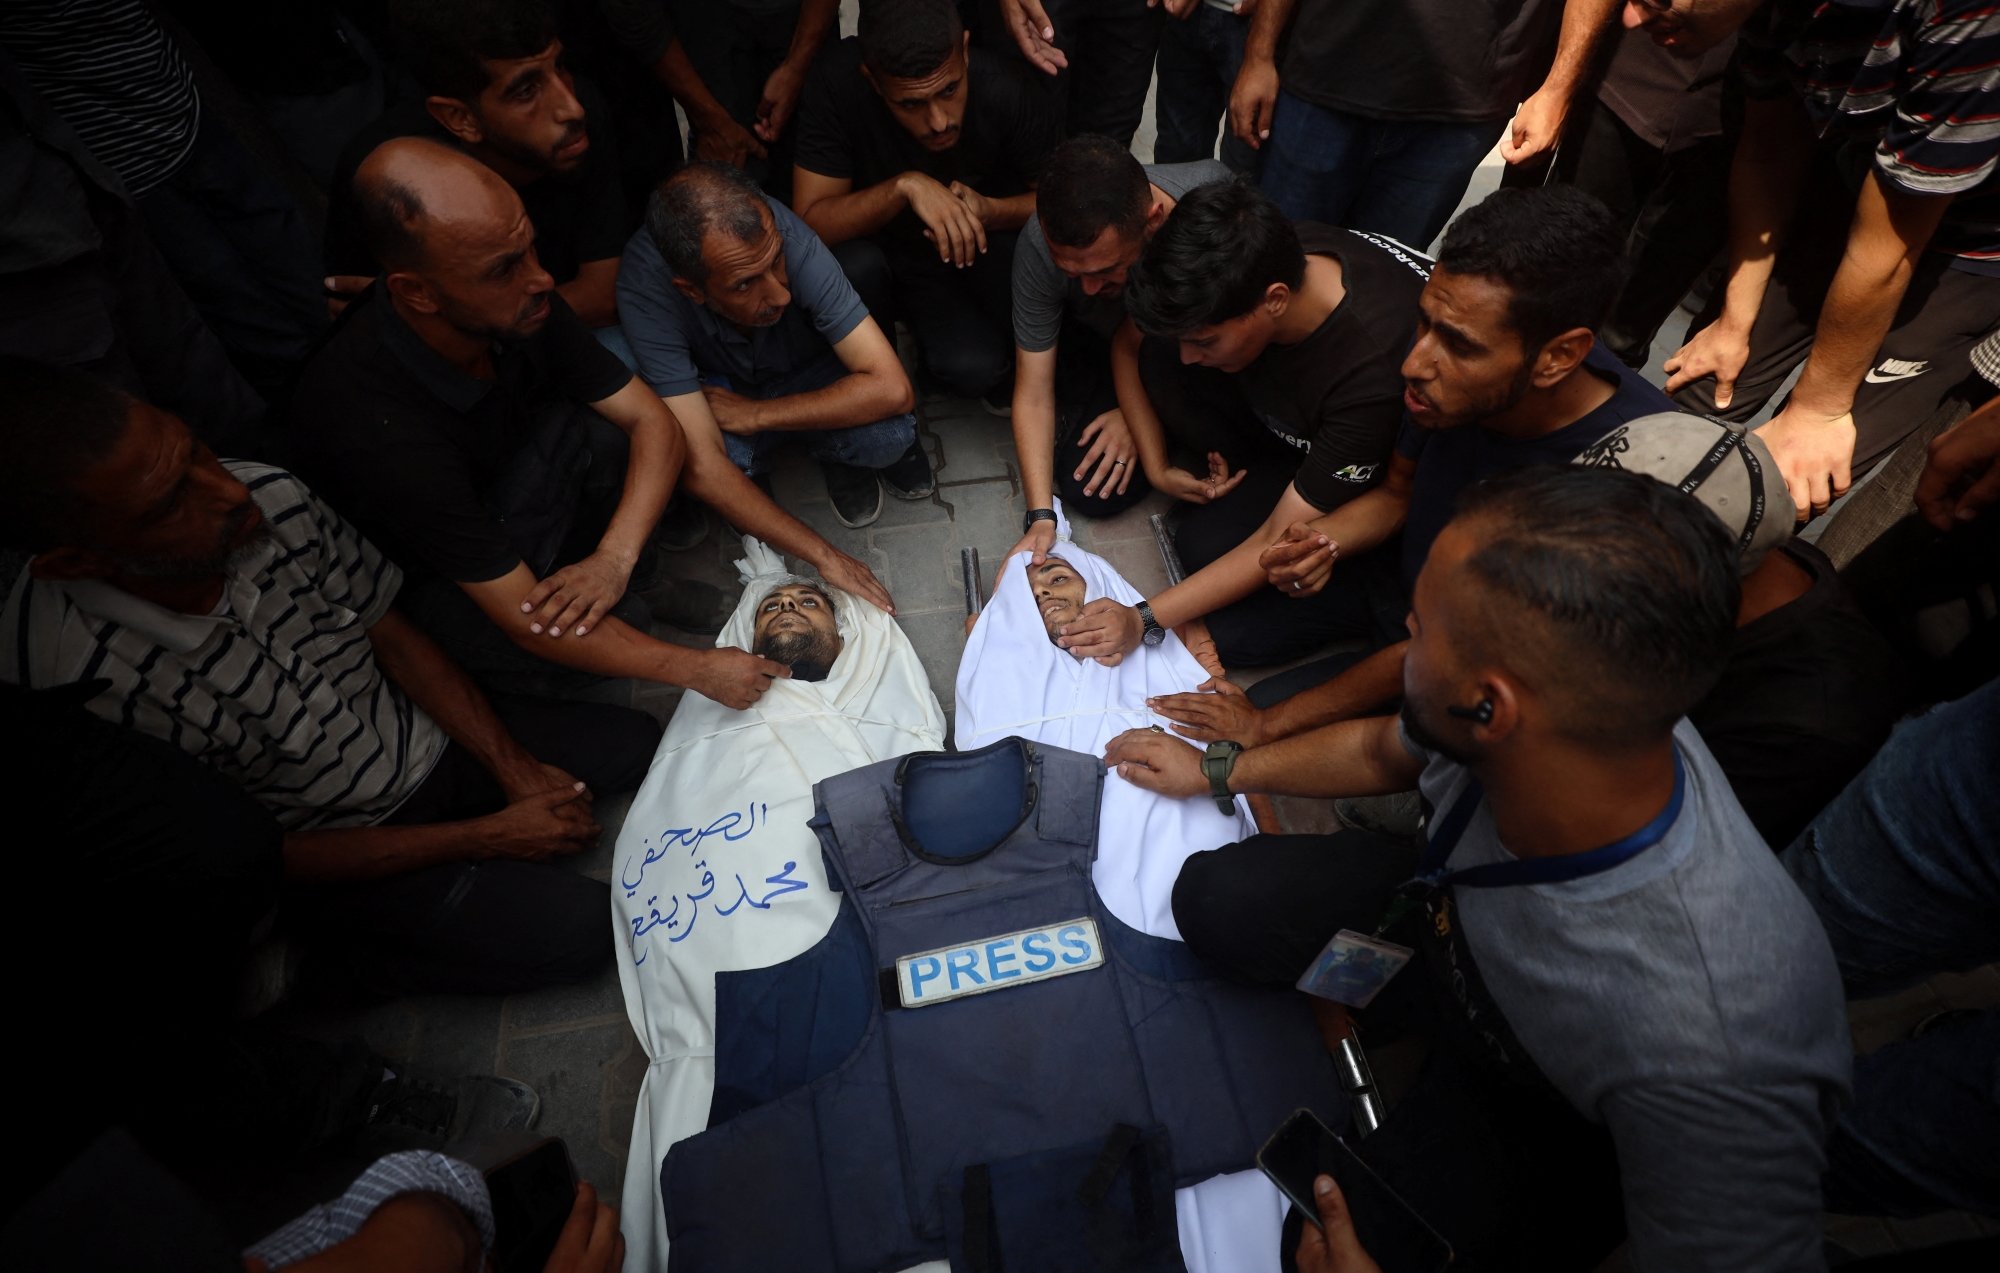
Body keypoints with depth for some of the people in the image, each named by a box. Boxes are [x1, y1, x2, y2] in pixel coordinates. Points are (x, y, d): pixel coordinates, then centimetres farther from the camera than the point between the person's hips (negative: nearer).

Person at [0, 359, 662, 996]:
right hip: (334, 849, -4)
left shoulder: (269, 500, -22)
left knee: (637, 743, 2)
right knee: (579, 928, -13)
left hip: (424, 740, 5)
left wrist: (517, 771, -10)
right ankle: (357, 953, 8)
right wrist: (491, 835, -17)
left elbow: (394, 638, -6)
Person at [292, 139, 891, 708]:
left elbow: (655, 422, -17)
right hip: (425, 578, -5)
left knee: (608, 431, -24)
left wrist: (616, 556, -32)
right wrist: (697, 669, -28)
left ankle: (630, 580, 1)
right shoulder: (381, 432, -38)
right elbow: (524, 618, -33)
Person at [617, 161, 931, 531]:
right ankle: (755, 474, 3)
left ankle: (835, 450, 5)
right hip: (721, 390, 0)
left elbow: (892, 389, -36)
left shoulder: (789, 239, -35)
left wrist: (754, 415, -31)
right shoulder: (644, 284, -34)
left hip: (808, 375, 0)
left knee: (890, 432, -31)